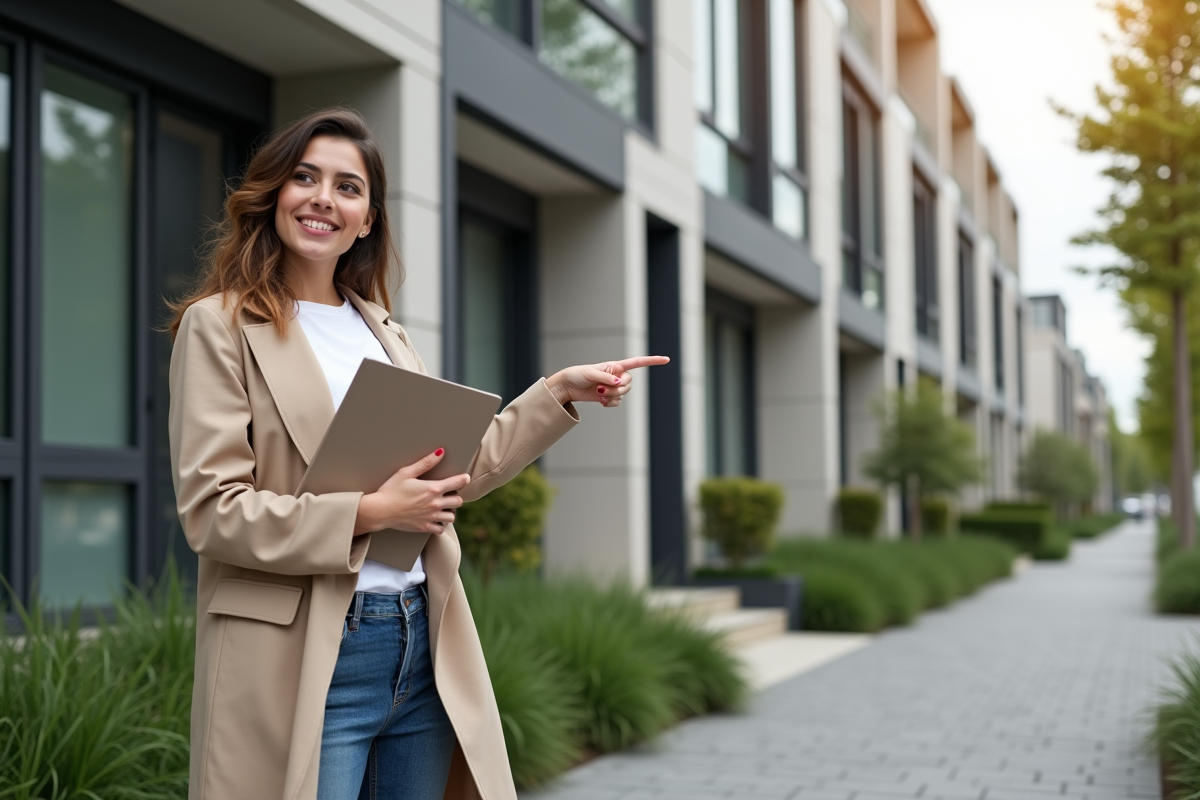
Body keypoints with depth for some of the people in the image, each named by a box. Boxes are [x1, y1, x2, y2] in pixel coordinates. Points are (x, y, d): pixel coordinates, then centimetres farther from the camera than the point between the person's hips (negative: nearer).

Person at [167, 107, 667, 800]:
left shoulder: (385, 333, 18)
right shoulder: (220, 326, -3)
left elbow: (455, 469, 20)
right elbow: (211, 510, -11)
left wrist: (560, 391, 16)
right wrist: (369, 514, -19)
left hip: (423, 651, 6)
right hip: (305, 665, -6)